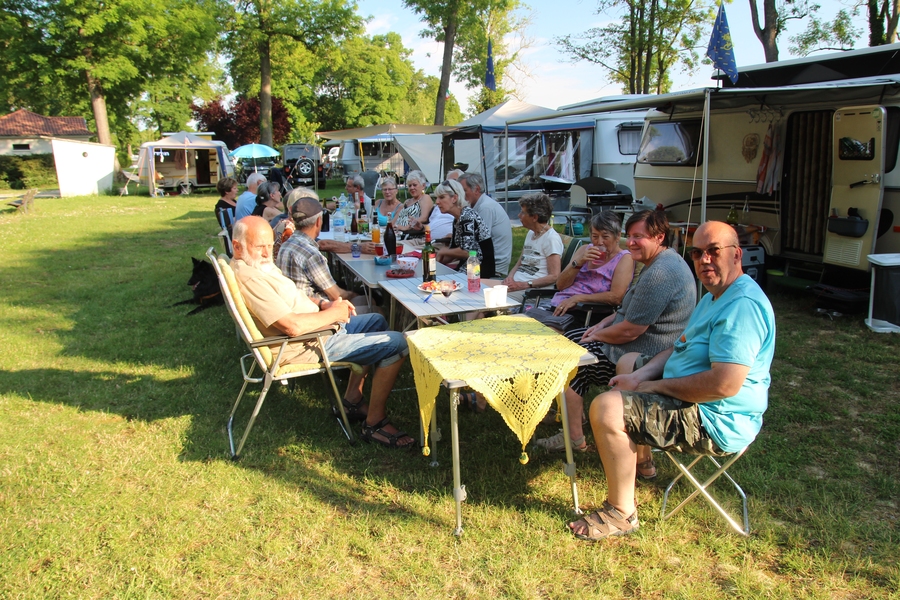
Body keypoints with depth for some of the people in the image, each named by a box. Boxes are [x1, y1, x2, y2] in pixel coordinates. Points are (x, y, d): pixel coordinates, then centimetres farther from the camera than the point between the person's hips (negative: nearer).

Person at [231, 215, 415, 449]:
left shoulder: (259, 263, 8)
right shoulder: (248, 277, -26)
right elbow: (293, 326, -32)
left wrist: (324, 304, 2)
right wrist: (333, 313, -15)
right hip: (309, 344, -11)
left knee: (377, 321, 27)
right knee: (396, 344, -14)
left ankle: (352, 400, 23)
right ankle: (375, 423, -3)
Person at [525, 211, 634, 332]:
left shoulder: (624, 258, 4)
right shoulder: (584, 250, 20)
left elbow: (616, 297, -12)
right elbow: (560, 285, 12)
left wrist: (577, 298, -14)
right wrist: (579, 262, -3)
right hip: (556, 307, 6)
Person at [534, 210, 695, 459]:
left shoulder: (659, 274, -28)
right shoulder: (663, 262, 7)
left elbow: (630, 331, -27)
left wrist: (597, 336, -10)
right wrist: (603, 324, 5)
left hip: (643, 359, -11)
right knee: (570, 339, 17)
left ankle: (575, 438, 7)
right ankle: (575, 409, 27)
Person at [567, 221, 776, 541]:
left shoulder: (742, 305, -25)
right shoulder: (715, 296, 11)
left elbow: (725, 384, -34)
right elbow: (681, 347, 15)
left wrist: (654, 386, -20)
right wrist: (640, 376, -3)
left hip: (715, 422, -11)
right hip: (692, 397, 12)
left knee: (606, 408, -25)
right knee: (629, 362, 27)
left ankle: (621, 514, -10)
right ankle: (638, 455, 34)